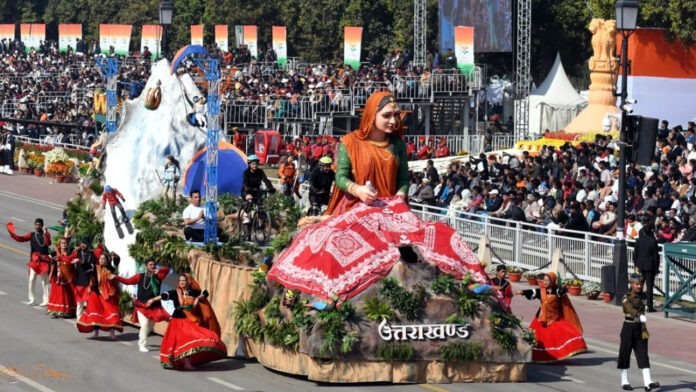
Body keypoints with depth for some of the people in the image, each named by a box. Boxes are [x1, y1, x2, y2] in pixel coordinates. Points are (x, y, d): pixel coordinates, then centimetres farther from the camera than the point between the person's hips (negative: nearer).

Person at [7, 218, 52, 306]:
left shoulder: (46, 234, -2)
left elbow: (48, 243, -20)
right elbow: (20, 239, -1)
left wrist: (45, 234, -35)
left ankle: (46, 300, 5)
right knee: (31, 279, 2)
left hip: (43, 260, -4)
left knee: (45, 281, 0)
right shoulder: (31, 235, 8)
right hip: (34, 261, 4)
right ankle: (32, 299, 12)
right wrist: (11, 233, -10)